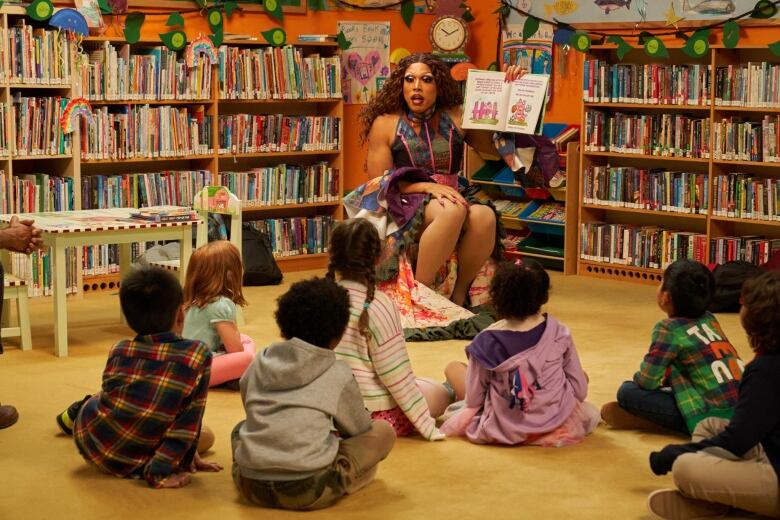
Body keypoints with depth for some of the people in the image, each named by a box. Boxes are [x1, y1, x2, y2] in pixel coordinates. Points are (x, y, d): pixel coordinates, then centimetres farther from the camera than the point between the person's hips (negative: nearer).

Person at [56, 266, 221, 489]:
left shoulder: (119, 351, -2)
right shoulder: (198, 354, -15)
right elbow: (188, 420, -14)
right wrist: (160, 471, -8)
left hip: (88, 439, 4)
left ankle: (80, 410, 48)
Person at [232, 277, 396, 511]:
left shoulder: (259, 364, 13)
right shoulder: (339, 375, 4)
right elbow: (360, 430, 18)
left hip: (250, 485, 4)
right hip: (307, 490, -4)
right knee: (383, 431, 14)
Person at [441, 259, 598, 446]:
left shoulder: (487, 342, -17)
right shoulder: (559, 333, -10)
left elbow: (474, 401, -8)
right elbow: (580, 390, -3)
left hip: (503, 429, -2)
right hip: (557, 422, 2)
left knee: (453, 368, 18)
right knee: (582, 375, 30)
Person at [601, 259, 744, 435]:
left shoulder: (668, 328, -6)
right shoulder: (710, 319, 14)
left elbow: (647, 381, -5)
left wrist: (638, 378, 16)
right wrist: (666, 377, 27)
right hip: (743, 411, 8)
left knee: (628, 392, -8)